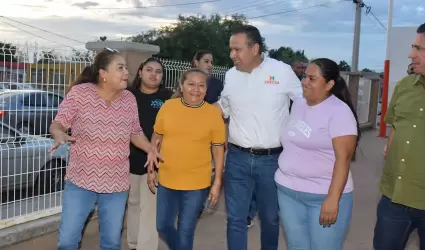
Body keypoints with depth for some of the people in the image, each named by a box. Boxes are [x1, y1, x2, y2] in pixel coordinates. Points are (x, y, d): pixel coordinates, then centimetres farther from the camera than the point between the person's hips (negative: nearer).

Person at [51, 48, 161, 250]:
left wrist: (150, 149, -8)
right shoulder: (79, 93, -11)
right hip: (80, 181, -2)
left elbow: (135, 133, 10)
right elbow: (57, 124, -8)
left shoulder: (129, 99, -1)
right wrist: (59, 135, -31)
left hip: (116, 184, 3)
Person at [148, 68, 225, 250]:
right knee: (163, 226, 15)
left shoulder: (213, 113, -8)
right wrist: (151, 170, 6)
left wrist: (217, 183, -3)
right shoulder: (167, 107, -3)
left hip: (197, 184, -2)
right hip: (167, 180, 3)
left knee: (185, 231, 9)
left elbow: (218, 149, -3)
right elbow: (156, 139, 6)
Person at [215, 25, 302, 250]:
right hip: (237, 158, 2)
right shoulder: (231, 75, 3)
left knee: (270, 217, 16)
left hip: (271, 159, -2)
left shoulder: (282, 71, -8)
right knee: (235, 218, 7)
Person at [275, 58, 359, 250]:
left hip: (323, 195, -6)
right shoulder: (297, 105, 8)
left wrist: (333, 199, -22)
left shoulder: (339, 111, -13)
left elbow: (343, 158, -18)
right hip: (288, 191, 6)